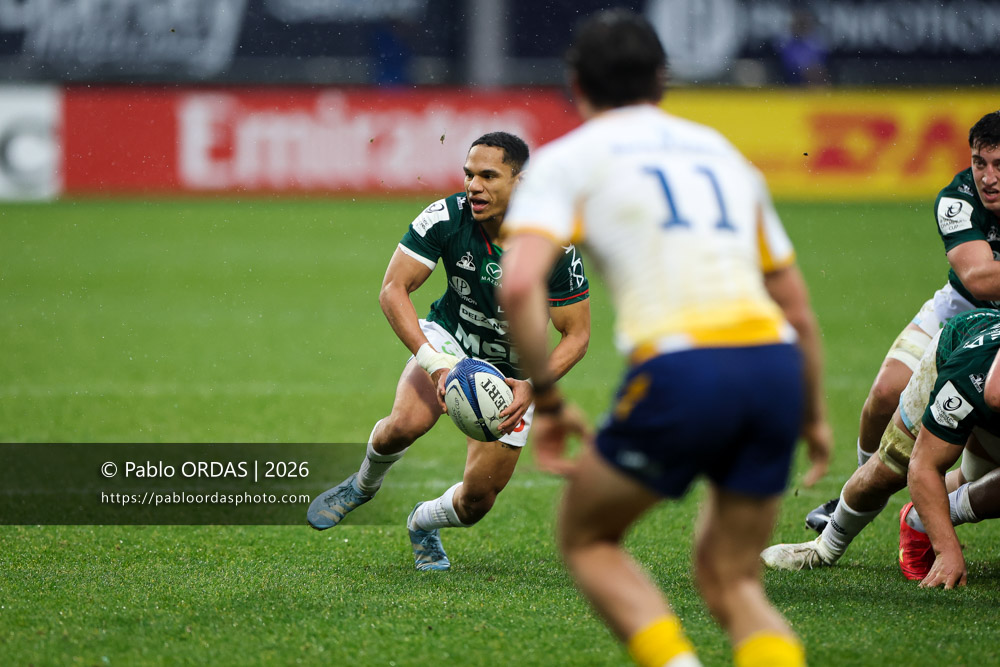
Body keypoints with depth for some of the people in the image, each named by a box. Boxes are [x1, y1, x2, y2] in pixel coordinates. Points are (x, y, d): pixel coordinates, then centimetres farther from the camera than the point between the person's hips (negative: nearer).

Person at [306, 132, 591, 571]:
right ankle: (363, 485, 4)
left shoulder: (554, 247, -25)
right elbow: (393, 289, -21)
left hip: (515, 370, 0)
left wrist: (532, 388, -32)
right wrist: (434, 363, -34)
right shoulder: (446, 218, -24)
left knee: (476, 502, -2)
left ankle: (423, 523, 36)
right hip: (449, 337, 0)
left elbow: (577, 334, -16)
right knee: (407, 422, -32)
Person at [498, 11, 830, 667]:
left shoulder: (569, 158, 11)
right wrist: (815, 416, 36)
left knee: (587, 538, 19)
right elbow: (796, 305, 26)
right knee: (731, 581, 18)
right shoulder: (723, 153, 26)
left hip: (680, 370, -5)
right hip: (776, 365, 5)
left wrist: (548, 402, 2)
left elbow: (519, 284, -7)